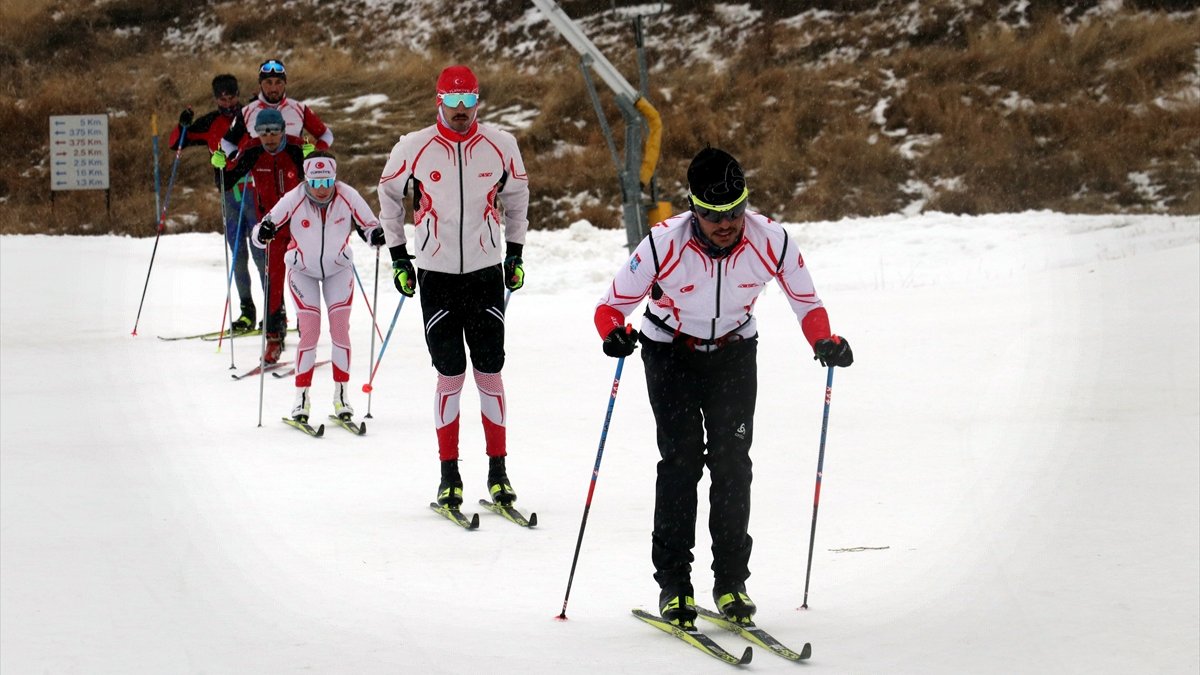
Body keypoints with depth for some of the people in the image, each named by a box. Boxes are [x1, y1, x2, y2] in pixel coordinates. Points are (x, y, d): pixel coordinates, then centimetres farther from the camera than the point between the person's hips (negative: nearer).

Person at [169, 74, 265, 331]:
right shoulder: (210, 124, 9)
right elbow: (176, 143, 11)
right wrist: (183, 125, -9)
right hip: (230, 194, 4)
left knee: (260, 253, -8)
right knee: (238, 254, 7)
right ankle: (247, 310, 14)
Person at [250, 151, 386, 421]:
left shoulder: (348, 197, -21)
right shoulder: (293, 200, -24)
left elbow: (369, 226, -10)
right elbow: (265, 228, -19)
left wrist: (378, 235, -31)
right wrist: (263, 232, -41)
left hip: (339, 269, 1)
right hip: (303, 270, -1)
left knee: (340, 329, -5)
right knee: (309, 331, -10)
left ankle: (341, 394, 6)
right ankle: (302, 397, 0)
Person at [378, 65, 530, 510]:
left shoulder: (500, 146, -1)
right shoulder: (414, 148, -4)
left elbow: (516, 194, 16)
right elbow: (389, 193, 12)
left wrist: (515, 253, 15)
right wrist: (398, 256, 10)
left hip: (487, 272, 1)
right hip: (436, 274, -1)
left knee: (489, 372, 2)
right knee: (450, 375, 0)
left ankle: (498, 472, 9)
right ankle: (449, 475, 8)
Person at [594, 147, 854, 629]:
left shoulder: (771, 242, -23)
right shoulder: (664, 244, -29)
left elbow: (806, 302, -9)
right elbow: (613, 304, -20)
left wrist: (824, 341, -28)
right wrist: (614, 332, -42)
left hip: (735, 353, 2)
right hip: (671, 352, -2)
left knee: (732, 462, -6)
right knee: (681, 459, -11)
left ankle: (731, 582, 3)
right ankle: (673, 583, -3)